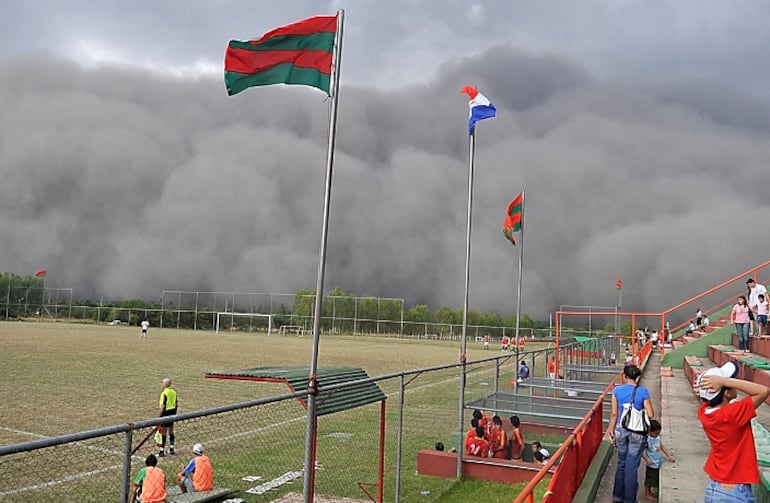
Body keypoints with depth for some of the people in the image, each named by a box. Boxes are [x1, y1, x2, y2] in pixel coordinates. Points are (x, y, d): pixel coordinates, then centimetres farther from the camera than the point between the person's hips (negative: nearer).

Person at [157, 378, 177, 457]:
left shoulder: (164, 393, -17)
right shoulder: (173, 391, 5)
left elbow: (163, 406, -19)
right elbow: (175, 403, 12)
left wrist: (159, 415, -13)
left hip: (166, 413, -7)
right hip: (173, 412, 8)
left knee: (163, 433, -1)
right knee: (171, 432, 17)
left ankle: (161, 452, 2)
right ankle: (171, 449, 24)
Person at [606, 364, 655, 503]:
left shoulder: (617, 390, -4)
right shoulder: (643, 391, -11)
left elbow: (614, 413, -1)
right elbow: (651, 415, -9)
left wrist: (611, 430, 9)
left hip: (621, 429, 3)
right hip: (637, 432, -3)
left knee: (621, 464, 18)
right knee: (631, 467, 6)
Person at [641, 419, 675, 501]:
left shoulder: (658, 437, 2)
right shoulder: (647, 439, -23)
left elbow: (662, 447, 14)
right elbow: (642, 451, -24)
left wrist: (669, 456, 9)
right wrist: (646, 459, -34)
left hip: (658, 463, 8)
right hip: (651, 464, -8)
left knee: (655, 479, 20)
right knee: (649, 479, 6)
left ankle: (650, 492, 37)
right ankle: (647, 494, 23)